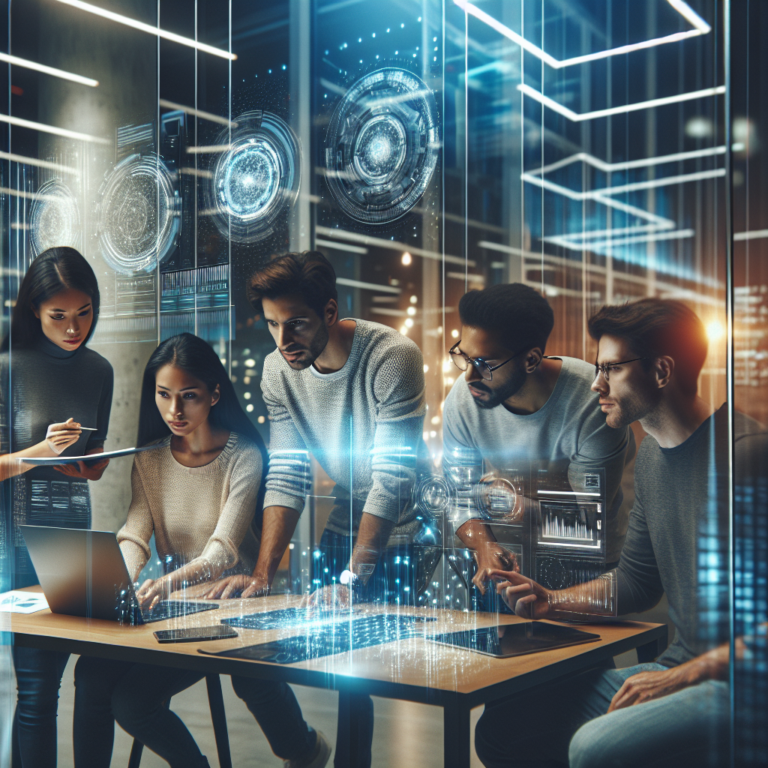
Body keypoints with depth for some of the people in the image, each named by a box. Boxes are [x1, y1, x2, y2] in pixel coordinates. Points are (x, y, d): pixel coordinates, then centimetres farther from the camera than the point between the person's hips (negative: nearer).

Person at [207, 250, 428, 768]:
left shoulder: (393, 357, -23)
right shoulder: (279, 368, -6)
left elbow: (392, 480, -26)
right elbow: (287, 477, -6)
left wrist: (353, 578, -30)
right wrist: (263, 574, -15)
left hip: (408, 532, -4)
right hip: (346, 525, 5)